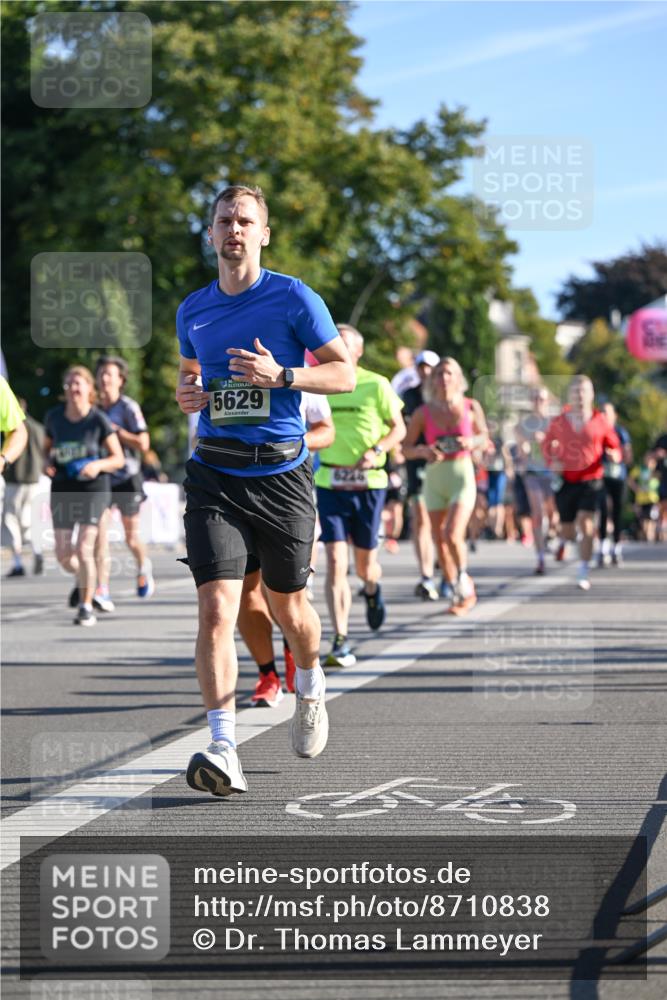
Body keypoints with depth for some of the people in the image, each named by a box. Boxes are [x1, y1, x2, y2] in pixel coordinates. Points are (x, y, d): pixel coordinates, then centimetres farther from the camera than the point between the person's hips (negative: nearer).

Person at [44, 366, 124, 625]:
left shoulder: (99, 420, -9)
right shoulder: (54, 417, 0)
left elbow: (118, 458, -3)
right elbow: (47, 447, 17)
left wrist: (98, 465, -22)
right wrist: (48, 463, -5)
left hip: (93, 488, -4)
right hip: (62, 488, 4)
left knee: (84, 549, -13)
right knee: (63, 554, 2)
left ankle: (86, 607, 2)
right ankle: (83, 579, 36)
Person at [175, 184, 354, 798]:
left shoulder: (295, 298, -3)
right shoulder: (193, 310, 10)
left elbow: (345, 374, -1)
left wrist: (281, 375, -17)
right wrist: (186, 393, 4)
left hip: (281, 473, -2)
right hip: (215, 474, 2)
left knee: (289, 608, 12)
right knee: (216, 607, -15)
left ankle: (311, 691, 45)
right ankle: (223, 749, -19)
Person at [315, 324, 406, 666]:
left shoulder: (376, 385, -2)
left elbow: (398, 428, 3)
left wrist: (376, 450, -13)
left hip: (368, 482, -1)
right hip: (330, 482, 1)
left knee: (364, 564, 9)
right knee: (335, 563, -12)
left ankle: (372, 590, 48)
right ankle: (340, 644, -12)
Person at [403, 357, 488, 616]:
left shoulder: (471, 407, -1)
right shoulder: (423, 412, -1)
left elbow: (484, 438, 11)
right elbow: (405, 447, 2)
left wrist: (471, 442, -11)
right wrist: (423, 451, -19)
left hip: (462, 475, -2)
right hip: (434, 478, 2)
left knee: (453, 535, -20)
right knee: (439, 541, 6)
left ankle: (463, 576, 7)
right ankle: (457, 594, 22)